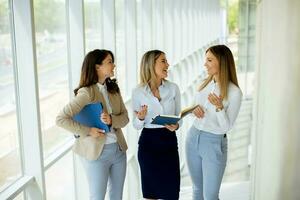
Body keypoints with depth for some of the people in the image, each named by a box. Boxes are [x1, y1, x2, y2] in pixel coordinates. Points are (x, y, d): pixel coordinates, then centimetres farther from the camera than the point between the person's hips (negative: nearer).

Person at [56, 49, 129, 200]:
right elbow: (61, 119, -21)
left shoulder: (114, 89, 3)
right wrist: (88, 131, -21)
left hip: (119, 149, 6)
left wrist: (112, 120, -18)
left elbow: (125, 117, 2)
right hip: (97, 152, -6)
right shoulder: (86, 93, -17)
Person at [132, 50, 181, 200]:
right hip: (148, 142, -1)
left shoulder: (173, 88, -1)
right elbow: (137, 126, 0)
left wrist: (176, 126, -13)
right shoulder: (138, 92, -5)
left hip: (169, 141, 2)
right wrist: (140, 118, -21)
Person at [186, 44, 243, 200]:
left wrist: (219, 107, -31)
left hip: (214, 143, -6)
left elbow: (226, 127, -16)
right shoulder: (205, 83, 3)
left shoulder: (234, 92, -16)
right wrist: (195, 110, -7)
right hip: (193, 137, 6)